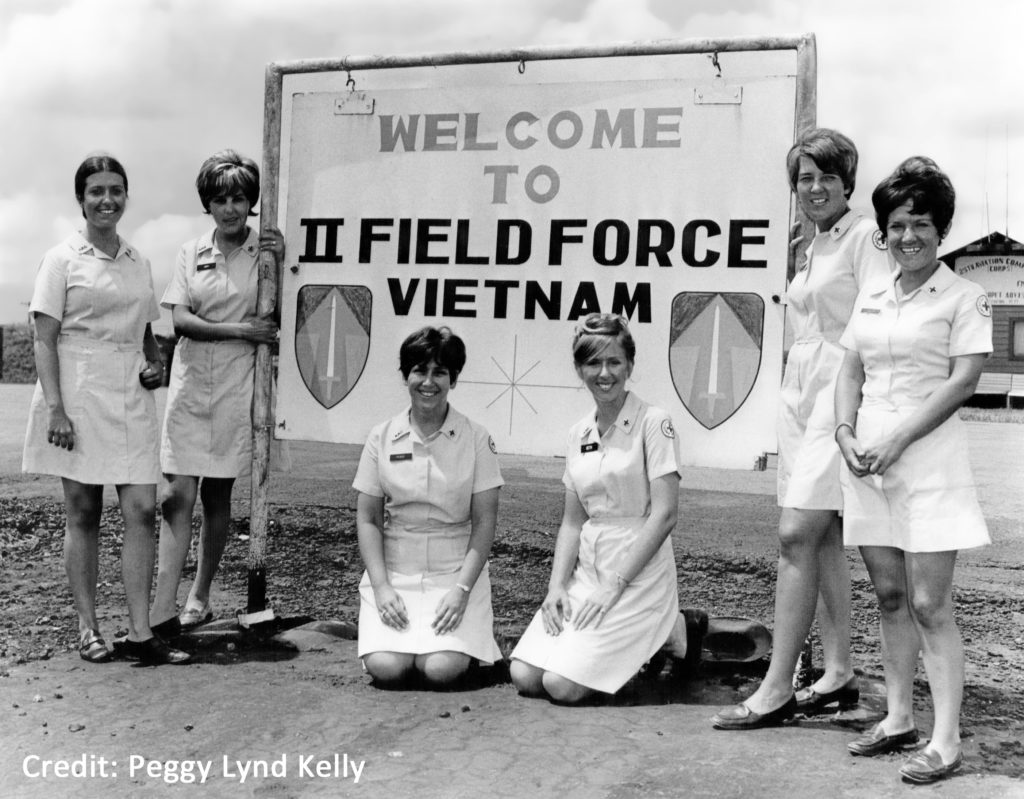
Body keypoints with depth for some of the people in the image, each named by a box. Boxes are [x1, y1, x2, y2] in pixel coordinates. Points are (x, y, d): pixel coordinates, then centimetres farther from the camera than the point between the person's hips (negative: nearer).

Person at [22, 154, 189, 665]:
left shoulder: (139, 263, 13)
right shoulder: (63, 259, 0)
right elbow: (44, 340, -5)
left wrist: (156, 363, 3)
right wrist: (55, 408, -14)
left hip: (131, 396, 4)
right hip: (79, 395, -4)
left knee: (142, 511, -3)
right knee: (83, 514, 4)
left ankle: (140, 633, 3)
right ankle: (88, 629, 14)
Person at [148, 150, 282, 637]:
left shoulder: (265, 250, 2)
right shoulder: (192, 253, 7)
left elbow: (275, 319, -1)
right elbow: (180, 320, -2)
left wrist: (277, 265, -13)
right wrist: (240, 330, -13)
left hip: (236, 385, -1)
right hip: (190, 382, 1)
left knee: (217, 496, 8)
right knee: (177, 494, -6)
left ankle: (199, 598, 22)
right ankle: (162, 608, -4)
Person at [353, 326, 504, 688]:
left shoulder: (476, 438, -2)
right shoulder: (382, 437, 2)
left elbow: (484, 521, -3)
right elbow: (367, 518, 3)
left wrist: (461, 589, -14)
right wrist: (381, 587, -9)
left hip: (456, 573, -1)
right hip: (393, 572, 2)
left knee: (442, 669, -21)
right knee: (386, 668, -18)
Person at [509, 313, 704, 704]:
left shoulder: (653, 423, -8)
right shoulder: (579, 433, 10)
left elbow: (664, 515, -14)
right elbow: (573, 521, 10)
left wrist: (613, 585, -16)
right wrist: (557, 585, -4)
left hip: (639, 572, -6)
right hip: (586, 566, 6)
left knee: (563, 686, -16)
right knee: (524, 676, -7)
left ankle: (673, 634, 8)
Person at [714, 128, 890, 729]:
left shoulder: (863, 235, -6)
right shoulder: (816, 245, 19)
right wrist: (800, 396, 16)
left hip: (839, 389, -9)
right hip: (801, 391, 9)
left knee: (798, 536, -12)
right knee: (824, 538, 10)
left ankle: (777, 691, -7)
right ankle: (839, 675, 18)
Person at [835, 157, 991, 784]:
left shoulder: (963, 298, -2)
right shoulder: (871, 299, 15)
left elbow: (963, 381, -10)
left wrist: (896, 440, -15)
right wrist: (846, 435, -3)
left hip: (928, 456, -5)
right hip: (867, 454, 6)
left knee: (929, 603, -5)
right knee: (890, 596, 11)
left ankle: (946, 741, 2)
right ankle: (899, 718, 22)